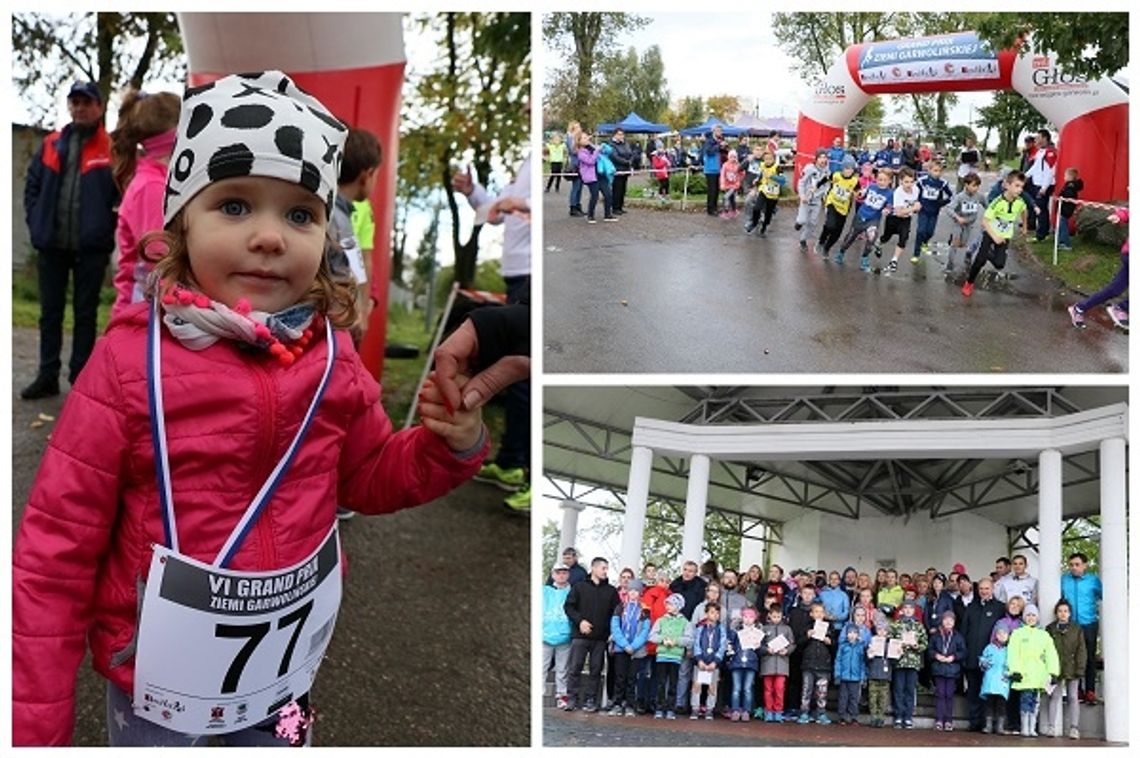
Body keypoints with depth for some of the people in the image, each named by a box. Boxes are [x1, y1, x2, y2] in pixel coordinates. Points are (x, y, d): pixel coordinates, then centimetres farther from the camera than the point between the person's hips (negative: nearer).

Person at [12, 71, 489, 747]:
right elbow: (59, 543, -13)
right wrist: (34, 720, -11)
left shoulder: (331, 359, -8)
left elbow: (371, 477, 8)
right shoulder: (132, 361, -19)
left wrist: (450, 445, -13)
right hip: (159, 666, -3)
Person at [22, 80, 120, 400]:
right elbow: (32, 185, 13)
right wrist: (36, 223, 4)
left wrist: (107, 226, -10)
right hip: (51, 244, 4)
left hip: (91, 245, -4)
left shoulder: (111, 148, -2)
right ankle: (47, 376, 17)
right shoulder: (50, 144, 9)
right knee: (50, 313, 9)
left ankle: (80, 379, 11)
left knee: (85, 314, 5)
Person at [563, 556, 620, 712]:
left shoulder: (611, 591, 11)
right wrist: (579, 620, -10)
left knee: (595, 670, 3)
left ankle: (590, 700, 9)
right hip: (580, 635, -2)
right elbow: (568, 606, 3)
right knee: (574, 668, -3)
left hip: (600, 637, 2)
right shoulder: (579, 587, 6)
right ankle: (572, 698, 3)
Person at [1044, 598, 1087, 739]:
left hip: (1072, 669, 0)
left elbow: (1081, 651, 4)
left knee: (1073, 698, 0)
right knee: (1054, 697, -1)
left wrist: (1080, 669, -6)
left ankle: (1074, 728, 1)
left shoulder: (1076, 629, 7)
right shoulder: (1050, 629, 8)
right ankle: (1051, 727, -2)